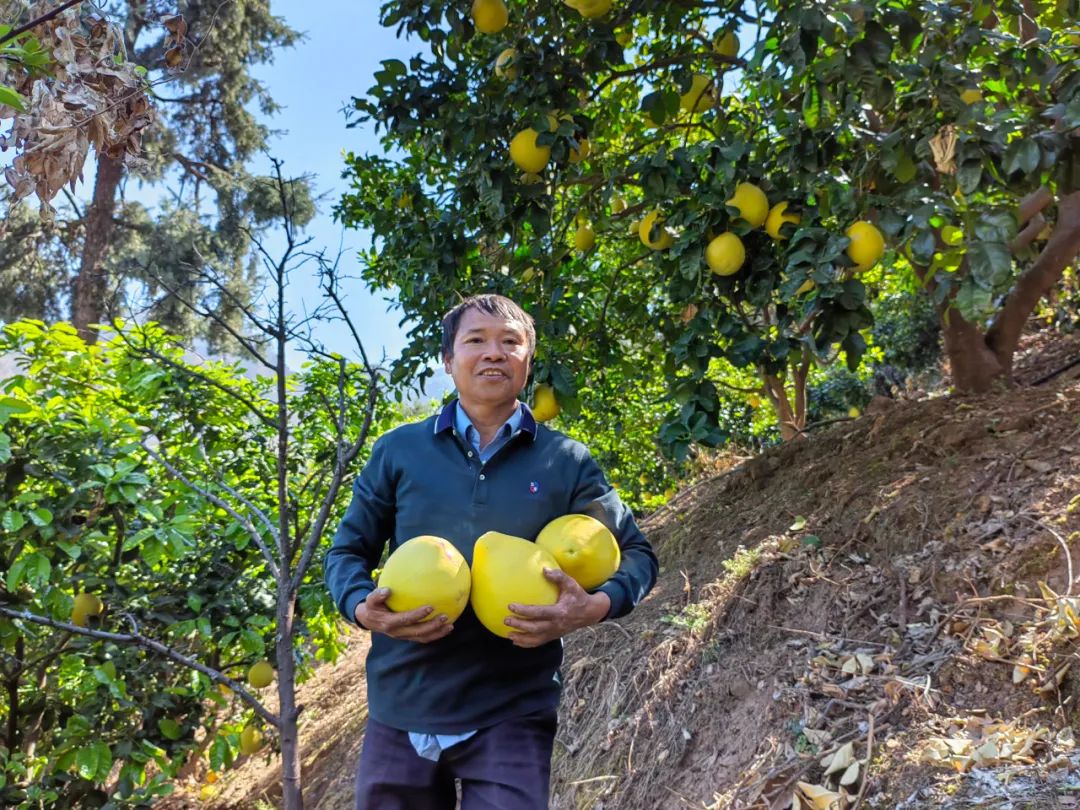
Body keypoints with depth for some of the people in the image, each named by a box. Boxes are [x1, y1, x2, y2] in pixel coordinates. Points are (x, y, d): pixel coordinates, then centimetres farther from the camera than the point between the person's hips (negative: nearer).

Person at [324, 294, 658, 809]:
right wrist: (362, 608, -12)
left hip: (513, 714, -1)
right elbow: (347, 550, 10)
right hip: (401, 709, 2)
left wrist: (594, 607, -16)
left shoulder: (566, 462, 0)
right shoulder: (398, 451, 3)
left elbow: (635, 553, 5)